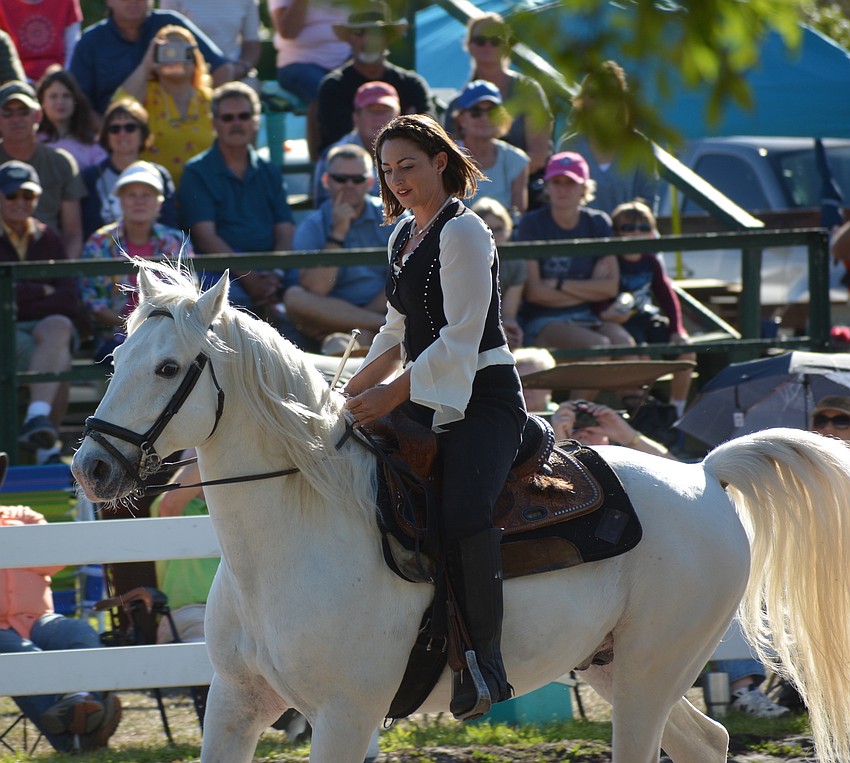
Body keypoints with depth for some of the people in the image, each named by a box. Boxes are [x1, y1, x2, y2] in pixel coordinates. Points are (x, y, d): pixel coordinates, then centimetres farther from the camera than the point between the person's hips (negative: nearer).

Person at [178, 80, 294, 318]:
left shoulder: (269, 172, 23)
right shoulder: (197, 172, 10)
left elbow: (286, 233, 12)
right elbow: (205, 236, -2)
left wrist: (273, 275, -11)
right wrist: (249, 278, -16)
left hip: (271, 271, 4)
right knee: (233, 296, -40)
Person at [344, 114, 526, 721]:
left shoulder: (462, 232, -10)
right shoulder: (404, 234, 17)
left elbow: (460, 337, -17)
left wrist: (393, 394, -20)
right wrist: (352, 392, 21)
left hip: (482, 400, -10)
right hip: (425, 401, 10)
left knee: (462, 511, -32)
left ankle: (483, 660, -27)